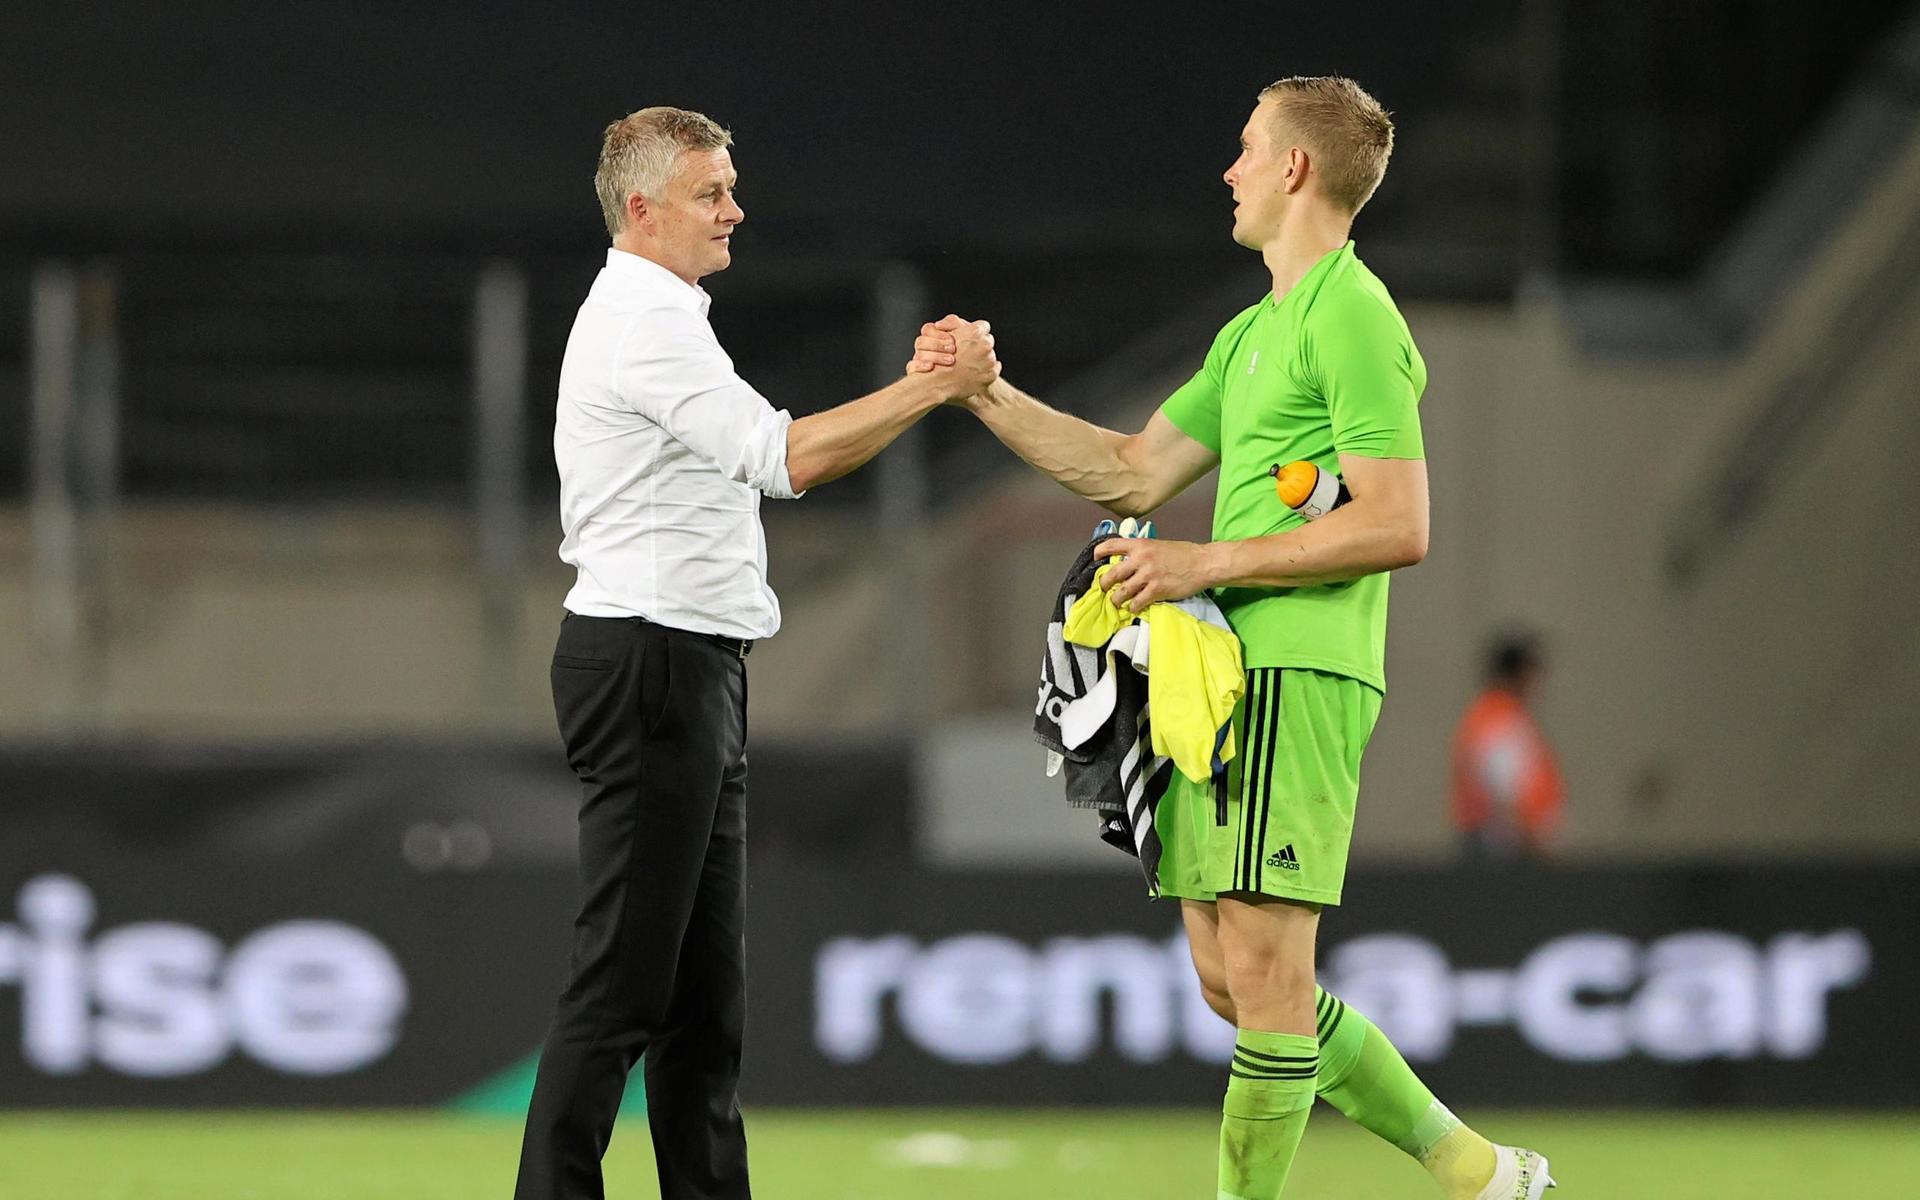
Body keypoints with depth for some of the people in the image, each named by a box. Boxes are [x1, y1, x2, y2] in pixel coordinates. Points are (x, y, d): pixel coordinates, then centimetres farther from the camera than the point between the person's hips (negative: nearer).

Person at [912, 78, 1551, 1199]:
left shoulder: (1352, 321, -9)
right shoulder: (1254, 334, 22)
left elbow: (1397, 527, -16)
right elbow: (1134, 472, 27)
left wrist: (1207, 563, -15)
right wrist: (986, 395, 19)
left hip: (1297, 675, -10)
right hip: (1226, 674, 10)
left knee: (1262, 967, -9)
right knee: (1235, 979, 9)